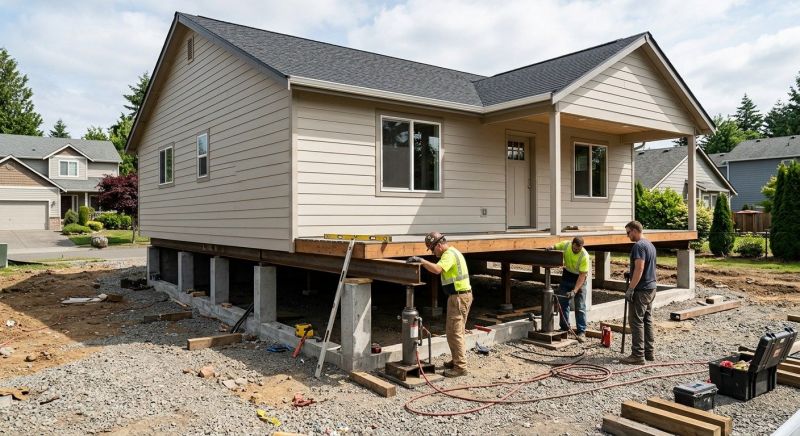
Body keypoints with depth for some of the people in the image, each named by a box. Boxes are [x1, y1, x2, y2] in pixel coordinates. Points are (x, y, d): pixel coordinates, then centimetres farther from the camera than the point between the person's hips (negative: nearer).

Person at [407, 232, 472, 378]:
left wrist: (421, 260, -27)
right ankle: (457, 361, 27)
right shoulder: (452, 252, 17)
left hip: (459, 297, -11)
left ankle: (460, 367, 0)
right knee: (452, 330, 17)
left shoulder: (449, 254, -17)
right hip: (459, 295, 11)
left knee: (455, 332, -6)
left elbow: (437, 269, -34)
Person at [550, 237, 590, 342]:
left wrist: (574, 291, -33)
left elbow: (582, 275, -28)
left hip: (579, 278, -4)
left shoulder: (584, 256, -29)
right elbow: (554, 247, 1)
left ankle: (581, 332, 0)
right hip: (567, 275, 4)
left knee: (580, 306, -5)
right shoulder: (565, 245, -19)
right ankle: (564, 328, 16)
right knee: (563, 303, 6)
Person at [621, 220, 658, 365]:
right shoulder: (650, 245, 16)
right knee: (647, 320, 14)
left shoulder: (638, 246, -16)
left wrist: (630, 289, -22)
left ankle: (638, 355, -6)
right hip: (651, 288, 10)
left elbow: (639, 269, -24)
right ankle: (649, 352, 19)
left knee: (636, 321, -7)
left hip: (641, 290, -10)